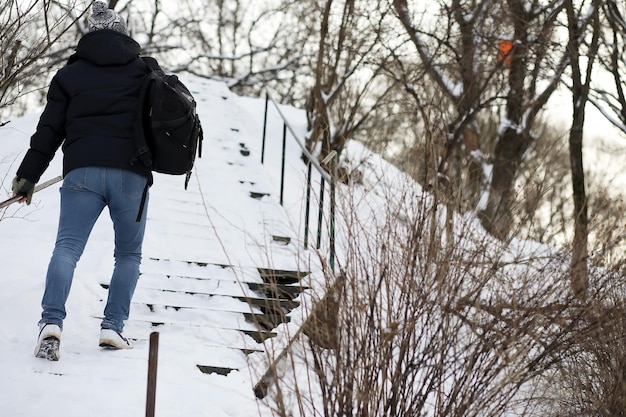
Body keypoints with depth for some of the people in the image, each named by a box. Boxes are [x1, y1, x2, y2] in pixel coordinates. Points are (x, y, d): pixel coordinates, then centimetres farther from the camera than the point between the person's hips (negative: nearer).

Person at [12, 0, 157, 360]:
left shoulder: (70, 74, 14)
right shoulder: (145, 72, 12)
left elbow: (49, 130, 10)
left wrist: (29, 175, 13)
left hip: (82, 172, 0)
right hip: (131, 175, 0)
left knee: (67, 248, -5)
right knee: (129, 254, 14)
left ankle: (52, 322, -25)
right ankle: (113, 327, 5)